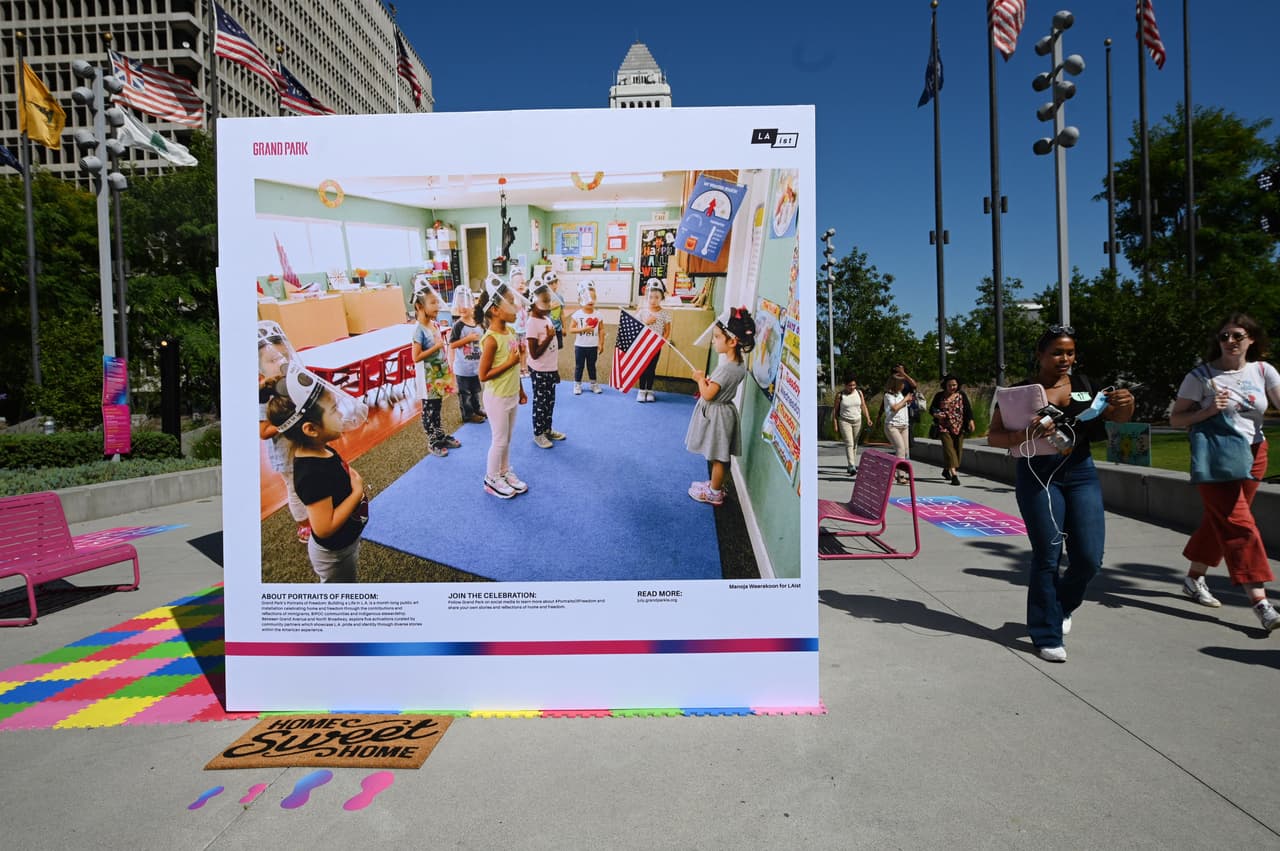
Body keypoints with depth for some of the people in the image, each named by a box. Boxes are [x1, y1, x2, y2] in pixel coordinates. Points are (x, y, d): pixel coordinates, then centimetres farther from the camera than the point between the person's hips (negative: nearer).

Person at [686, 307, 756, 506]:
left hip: (716, 414, -9)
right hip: (722, 410, 9)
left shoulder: (726, 367, -28)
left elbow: (707, 394, -25)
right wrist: (707, 381, 0)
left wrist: (700, 379, -9)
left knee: (718, 457, 6)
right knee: (718, 456, 22)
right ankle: (716, 484, 37)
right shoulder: (739, 364, 0)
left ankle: (715, 494, 20)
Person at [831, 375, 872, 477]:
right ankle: (852, 467, -19)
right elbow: (835, 410, -3)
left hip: (857, 421, 4)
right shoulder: (840, 395, -7)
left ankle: (850, 466, 17)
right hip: (845, 421, -4)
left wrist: (868, 419, -2)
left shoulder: (859, 393, 3)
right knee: (849, 444, -13)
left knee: (854, 444, 8)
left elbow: (864, 407, 8)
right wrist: (835, 424, -6)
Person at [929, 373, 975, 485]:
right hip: (944, 427, -2)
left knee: (958, 449, 7)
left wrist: (971, 420, -11)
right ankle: (953, 474, -22)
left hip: (959, 427, 3)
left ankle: (946, 470, 27)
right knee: (948, 447, -14)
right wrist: (936, 414, -13)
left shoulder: (961, 395, 6)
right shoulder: (939, 396, 3)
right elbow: (931, 409, 8)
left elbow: (968, 408, 3)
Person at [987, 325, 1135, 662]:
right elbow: (993, 436, -5)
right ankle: (1047, 636, 13)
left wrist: (1126, 402, -13)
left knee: (1089, 558, 2)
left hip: (1081, 473, 4)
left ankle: (1061, 606, 33)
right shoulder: (1021, 391, -2)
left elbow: (1118, 418, 10)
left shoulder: (1084, 386, 9)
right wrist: (1022, 436, -25)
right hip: (1039, 475, -4)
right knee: (1047, 557, -1)